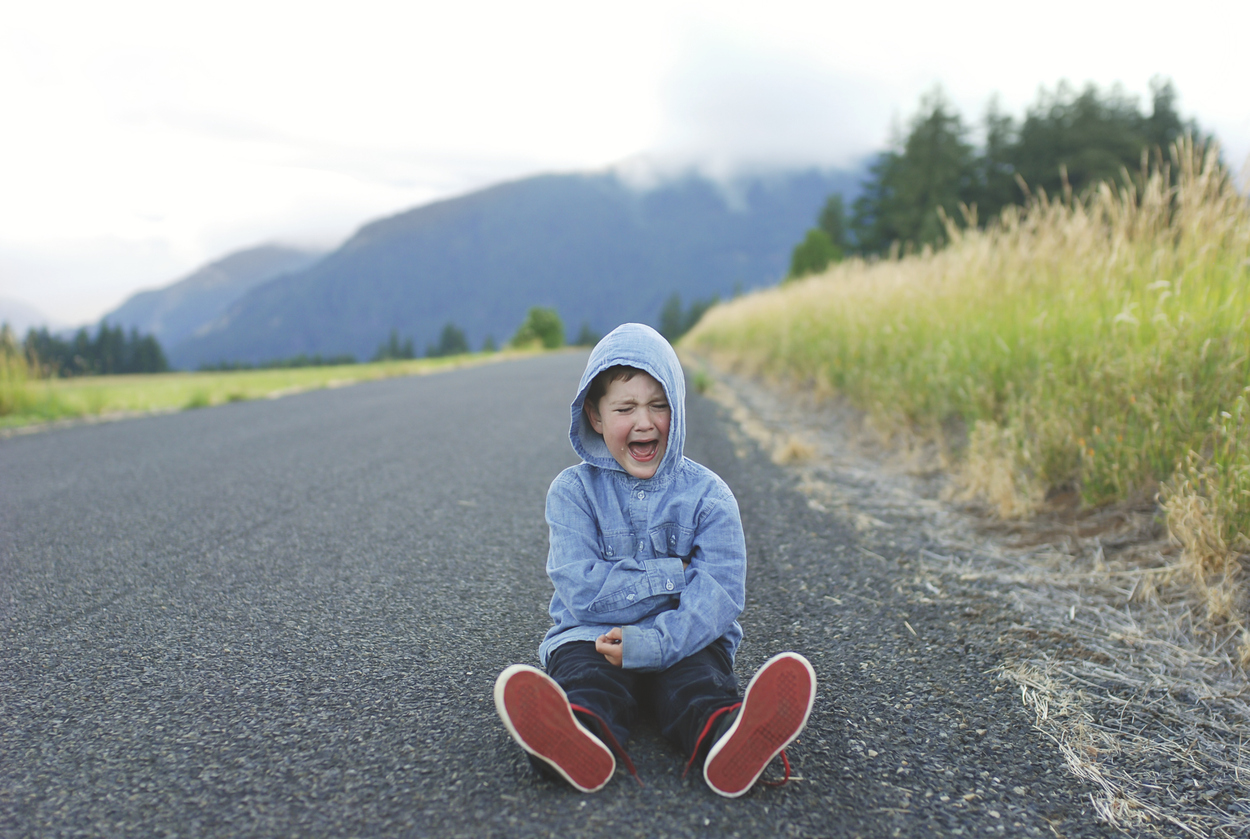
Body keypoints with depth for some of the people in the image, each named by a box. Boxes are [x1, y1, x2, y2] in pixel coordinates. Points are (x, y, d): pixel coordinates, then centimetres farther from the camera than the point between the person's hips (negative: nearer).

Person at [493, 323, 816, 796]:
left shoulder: (706, 494, 2)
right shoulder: (573, 491, 1)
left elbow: (718, 594, -11)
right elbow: (582, 592, -11)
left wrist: (653, 645, -27)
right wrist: (672, 575, -14)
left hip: (683, 641, 0)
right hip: (593, 637, 0)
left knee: (699, 683, -32)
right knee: (587, 681, -32)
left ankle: (730, 745, -64)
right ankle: (580, 743, -65)